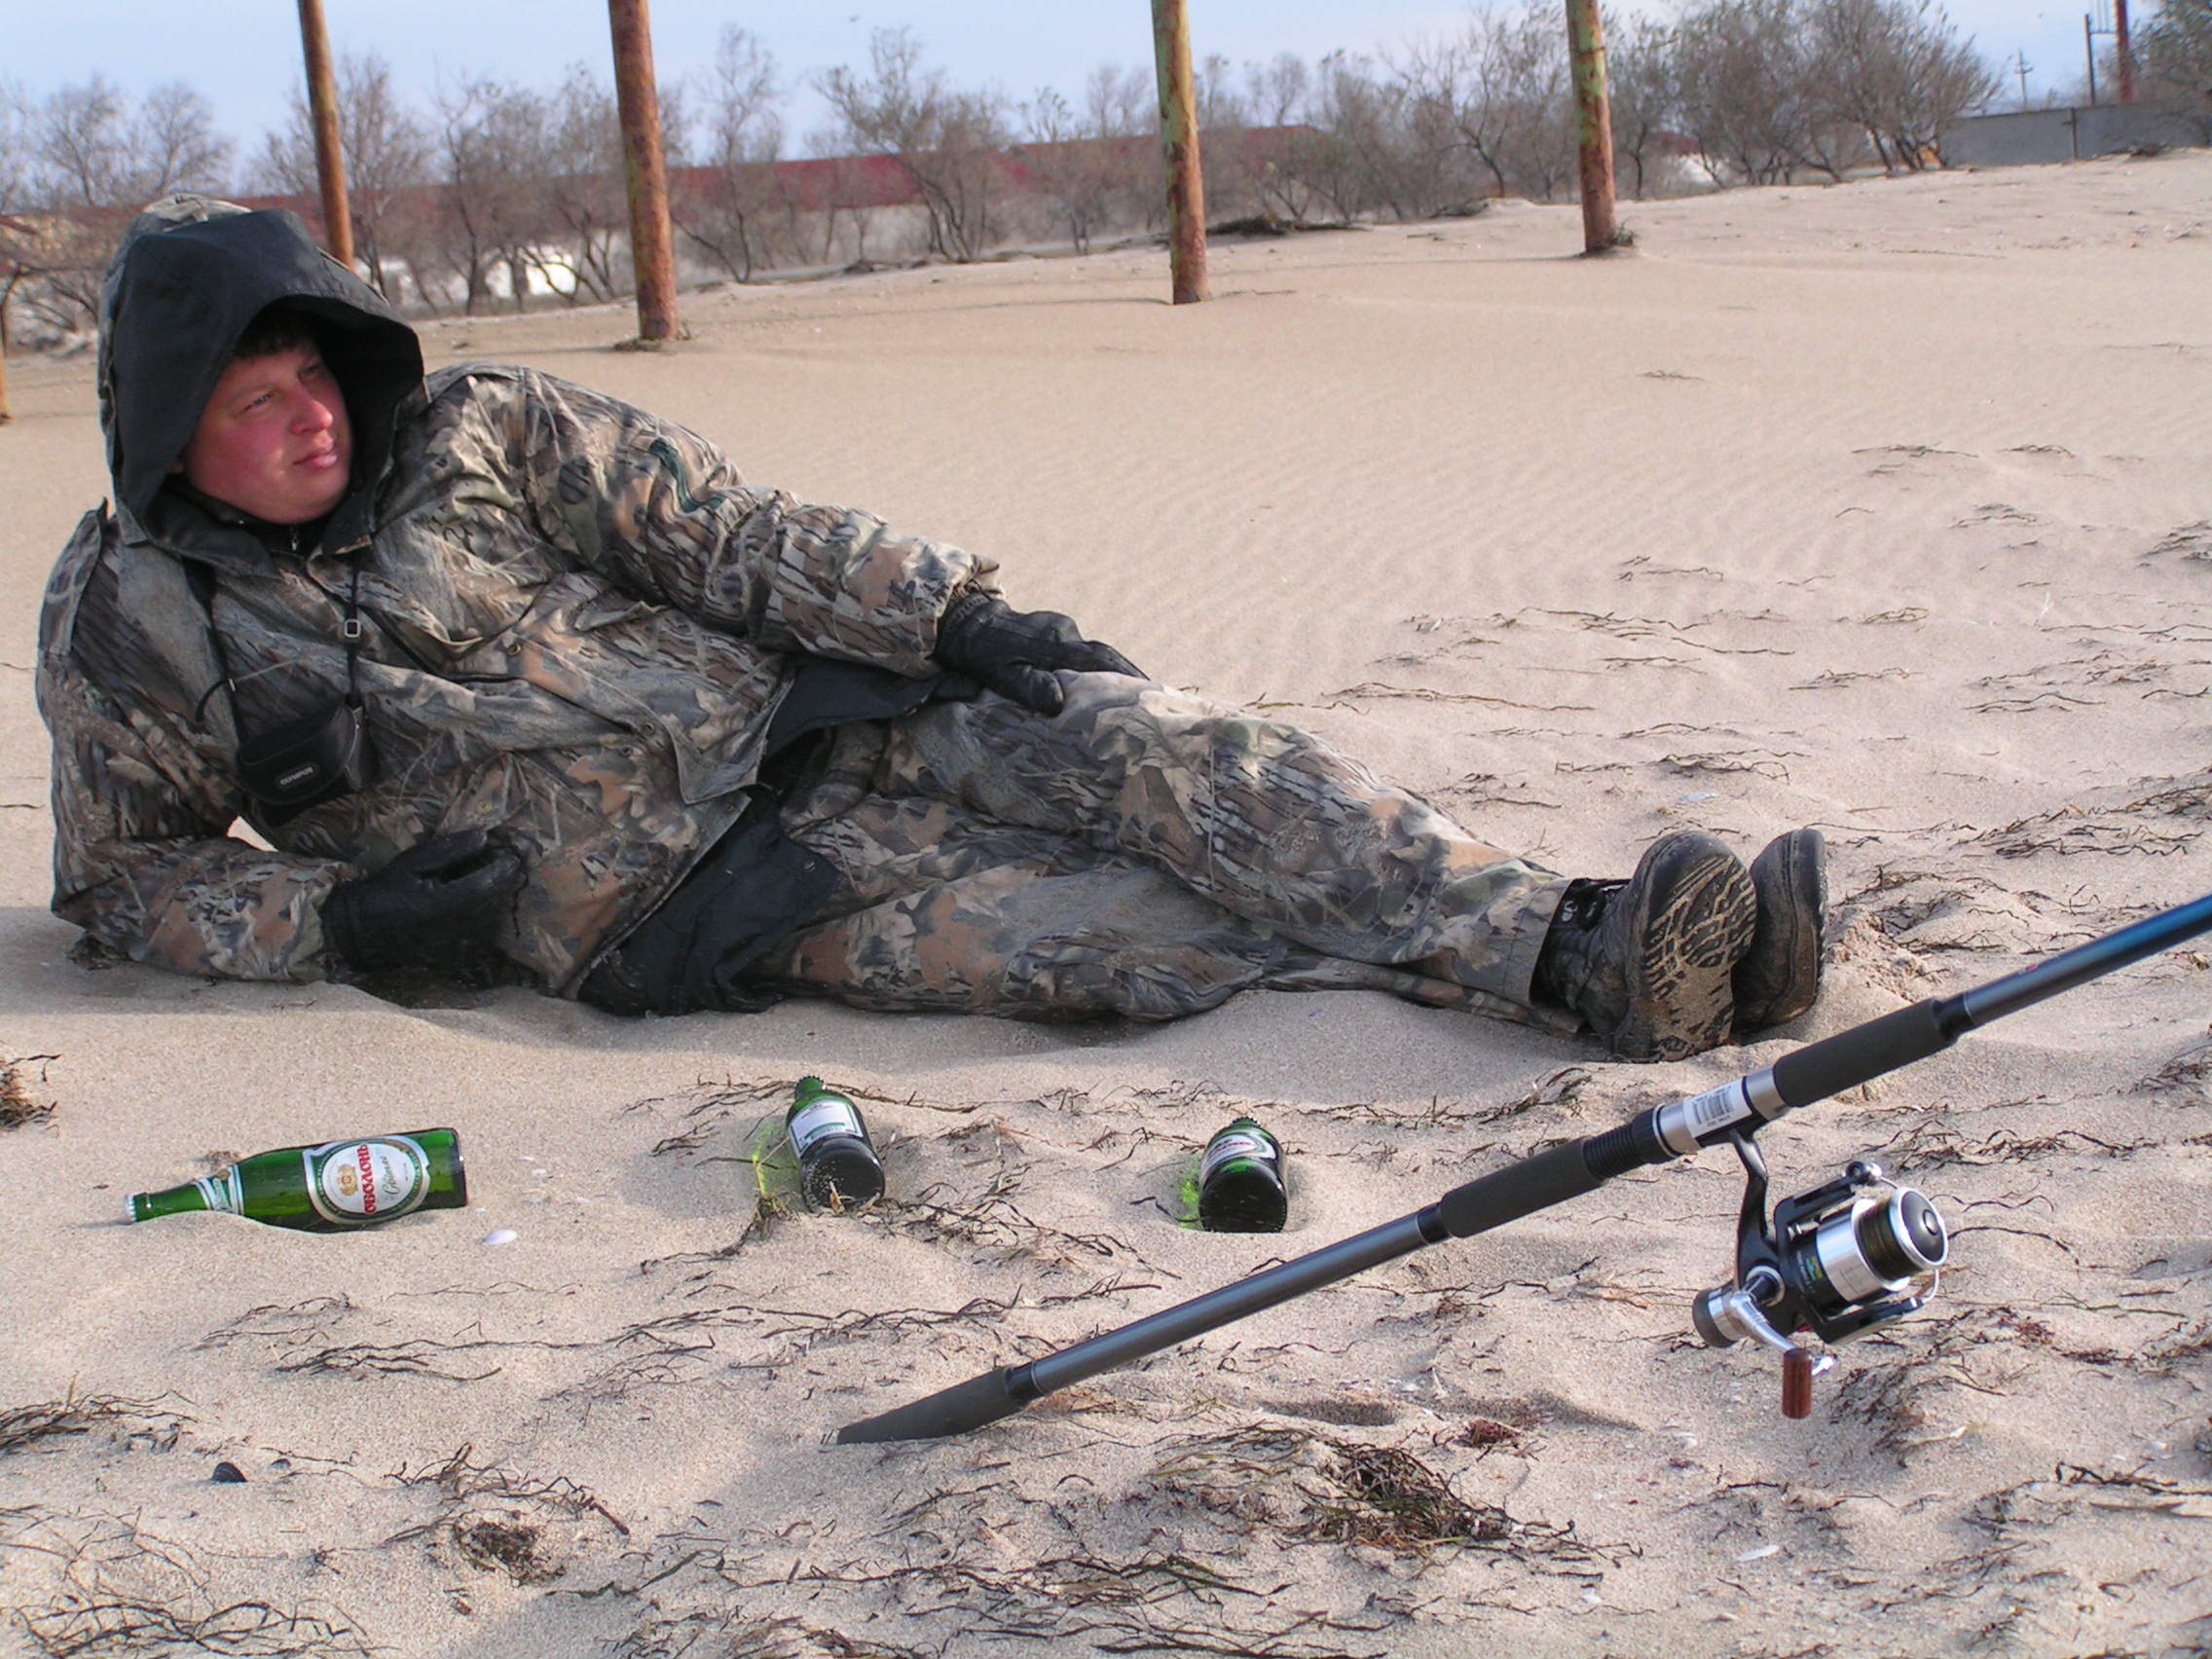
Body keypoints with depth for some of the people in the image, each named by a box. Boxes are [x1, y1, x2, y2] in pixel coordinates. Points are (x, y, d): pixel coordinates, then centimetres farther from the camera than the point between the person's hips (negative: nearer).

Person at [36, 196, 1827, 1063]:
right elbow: (126, 875, 11)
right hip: (670, 914, -4)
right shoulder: (126, 623, 4)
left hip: (815, 724, 4)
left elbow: (731, 538, 5)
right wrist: (330, 919, -7)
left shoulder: (477, 427, 8)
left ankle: (1580, 948, -32)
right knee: (1078, 935, -24)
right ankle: (1583, 972, -37)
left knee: (1131, 741, -22)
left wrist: (949, 615, -8)